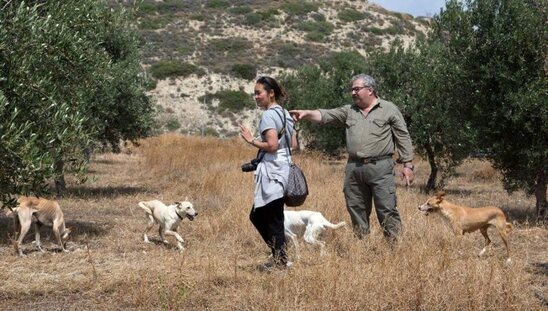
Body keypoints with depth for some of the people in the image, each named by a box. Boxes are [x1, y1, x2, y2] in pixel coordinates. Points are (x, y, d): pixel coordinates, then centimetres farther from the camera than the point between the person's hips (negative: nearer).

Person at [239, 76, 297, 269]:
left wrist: (251, 140, -10)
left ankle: (280, 260, 5)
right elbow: (294, 144, 14)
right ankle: (280, 255, 18)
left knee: (273, 219, -1)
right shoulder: (285, 114, 14)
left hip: (273, 172, -10)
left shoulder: (269, 115, -13)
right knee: (257, 216, 16)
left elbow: (271, 145, -21)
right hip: (285, 167, 10)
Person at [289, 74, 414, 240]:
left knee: (387, 209, -7)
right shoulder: (349, 111, 15)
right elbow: (326, 115, 4)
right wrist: (307, 113, -14)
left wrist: (407, 164, -4)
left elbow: (403, 138, 1)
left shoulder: (389, 109, 3)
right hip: (354, 168, 5)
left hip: (380, 168, -5)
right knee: (357, 210, 8)